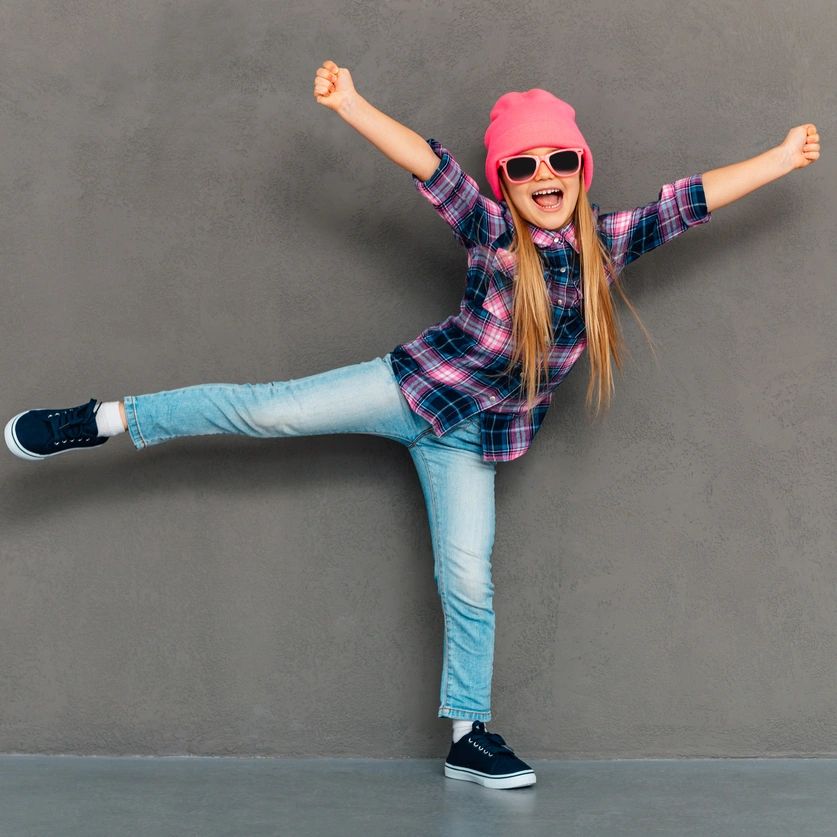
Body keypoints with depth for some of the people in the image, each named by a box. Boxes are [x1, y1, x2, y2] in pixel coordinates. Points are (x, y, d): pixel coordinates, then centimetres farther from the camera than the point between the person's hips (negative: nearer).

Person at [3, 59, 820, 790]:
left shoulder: (607, 241, 1)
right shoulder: (491, 229, -8)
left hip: (475, 435, 2)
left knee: (469, 584, 2)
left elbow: (692, 197, 0)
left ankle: (469, 735, 15)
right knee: (268, 409, -13)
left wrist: (781, 157, -1)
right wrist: (350, 104, -30)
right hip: (416, 385, -2)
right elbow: (426, 161, -20)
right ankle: (106, 419, 0)